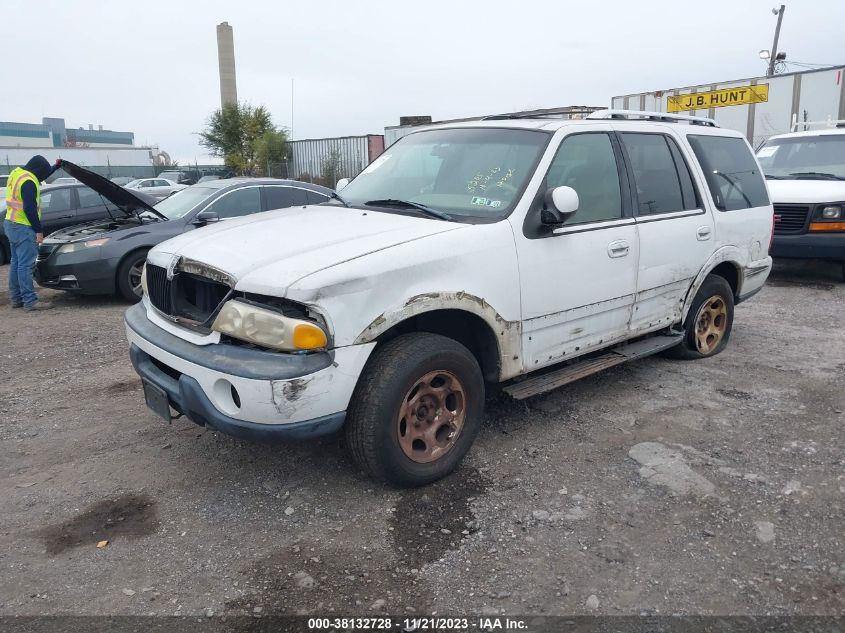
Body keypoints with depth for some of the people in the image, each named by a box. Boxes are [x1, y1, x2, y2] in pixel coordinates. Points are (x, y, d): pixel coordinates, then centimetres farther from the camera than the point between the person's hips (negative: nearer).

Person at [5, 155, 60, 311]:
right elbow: (30, 209, -22)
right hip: (23, 228, -10)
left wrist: (56, 167, 32)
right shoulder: (28, 182, -19)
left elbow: (40, 177, 31)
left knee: (16, 263, 13)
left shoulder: (17, 173, 12)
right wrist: (39, 230, -17)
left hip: (11, 224, 10)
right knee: (25, 264, -9)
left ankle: (16, 298, 19)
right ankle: (30, 301, -8)